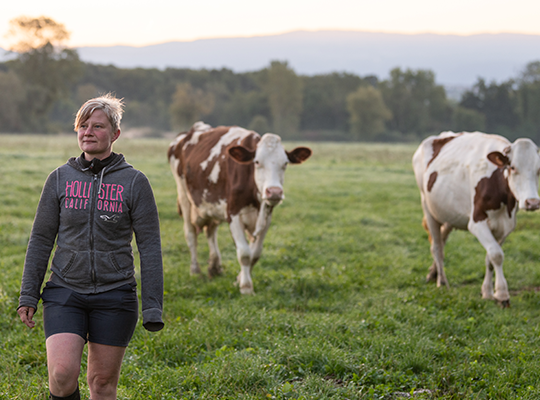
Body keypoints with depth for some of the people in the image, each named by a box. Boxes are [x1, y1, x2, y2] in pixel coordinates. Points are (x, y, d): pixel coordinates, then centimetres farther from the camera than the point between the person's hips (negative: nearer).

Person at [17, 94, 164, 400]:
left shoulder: (134, 182, -2)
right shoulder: (60, 179, 4)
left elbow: (150, 247, -2)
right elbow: (41, 240, 8)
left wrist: (152, 308, -7)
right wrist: (28, 296, 4)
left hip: (115, 297, -1)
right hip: (65, 294, 1)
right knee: (63, 373, -16)